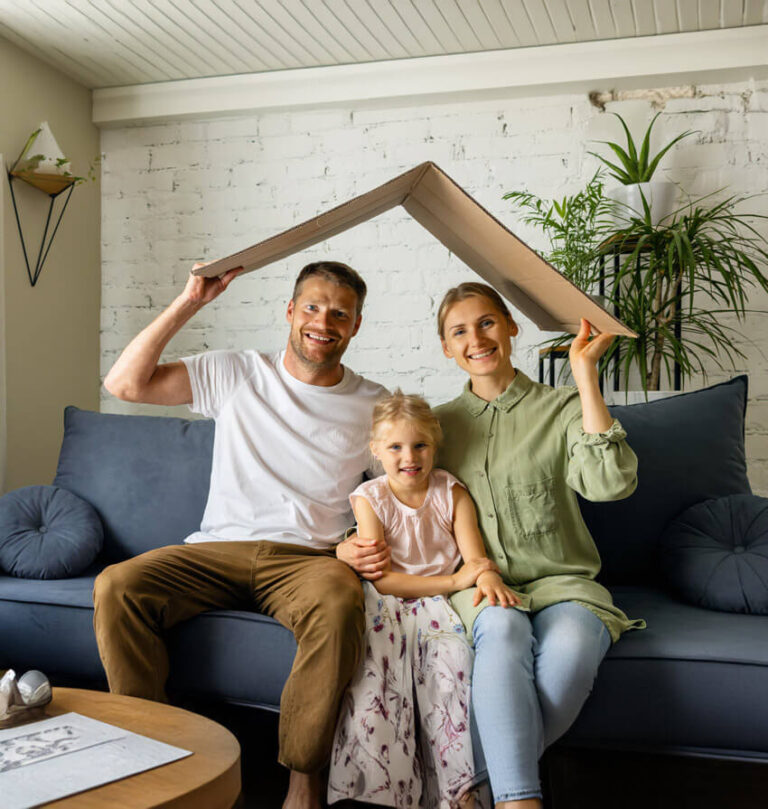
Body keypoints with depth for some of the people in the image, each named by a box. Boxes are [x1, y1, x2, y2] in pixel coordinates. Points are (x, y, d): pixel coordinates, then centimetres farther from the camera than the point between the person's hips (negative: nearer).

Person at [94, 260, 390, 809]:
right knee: (117, 586, -24)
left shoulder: (375, 406, 9)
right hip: (216, 552, 2)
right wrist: (190, 303, -2)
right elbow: (125, 383, 1)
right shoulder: (236, 375, 8)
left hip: (307, 557, -1)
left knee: (339, 602, -36)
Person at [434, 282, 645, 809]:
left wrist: (586, 373, -16)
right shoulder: (441, 423, 15)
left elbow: (611, 483, -16)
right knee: (504, 627, -35)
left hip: (560, 582, -1)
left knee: (571, 642, -35)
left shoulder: (562, 408, 4)